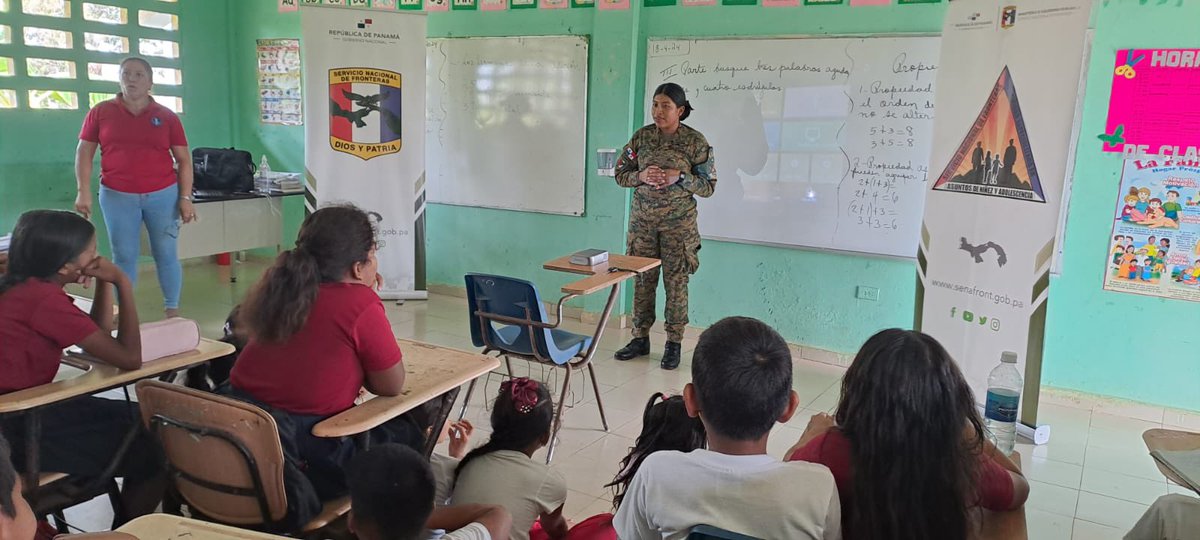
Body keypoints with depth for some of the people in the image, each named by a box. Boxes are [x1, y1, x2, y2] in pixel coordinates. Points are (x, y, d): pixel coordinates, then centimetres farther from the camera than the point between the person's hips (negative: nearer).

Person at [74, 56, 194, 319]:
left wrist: (186, 197, -4)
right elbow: (84, 152, 6)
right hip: (117, 196, 0)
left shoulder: (167, 116, 4)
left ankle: (173, 311, 11)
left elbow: (183, 159, 4)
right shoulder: (100, 112, 4)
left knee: (167, 253, 3)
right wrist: (84, 191, -4)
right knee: (123, 256, 4)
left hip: (163, 195, 0)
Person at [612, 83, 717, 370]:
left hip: (678, 222, -3)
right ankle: (640, 338, 20)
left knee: (676, 282, 2)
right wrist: (641, 176, -13)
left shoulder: (696, 142, -6)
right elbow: (620, 174, 7)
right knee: (642, 279, 8)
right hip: (642, 219, 3)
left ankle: (674, 344, 14)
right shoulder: (642, 136, 3)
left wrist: (680, 177, -19)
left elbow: (709, 186, -4)